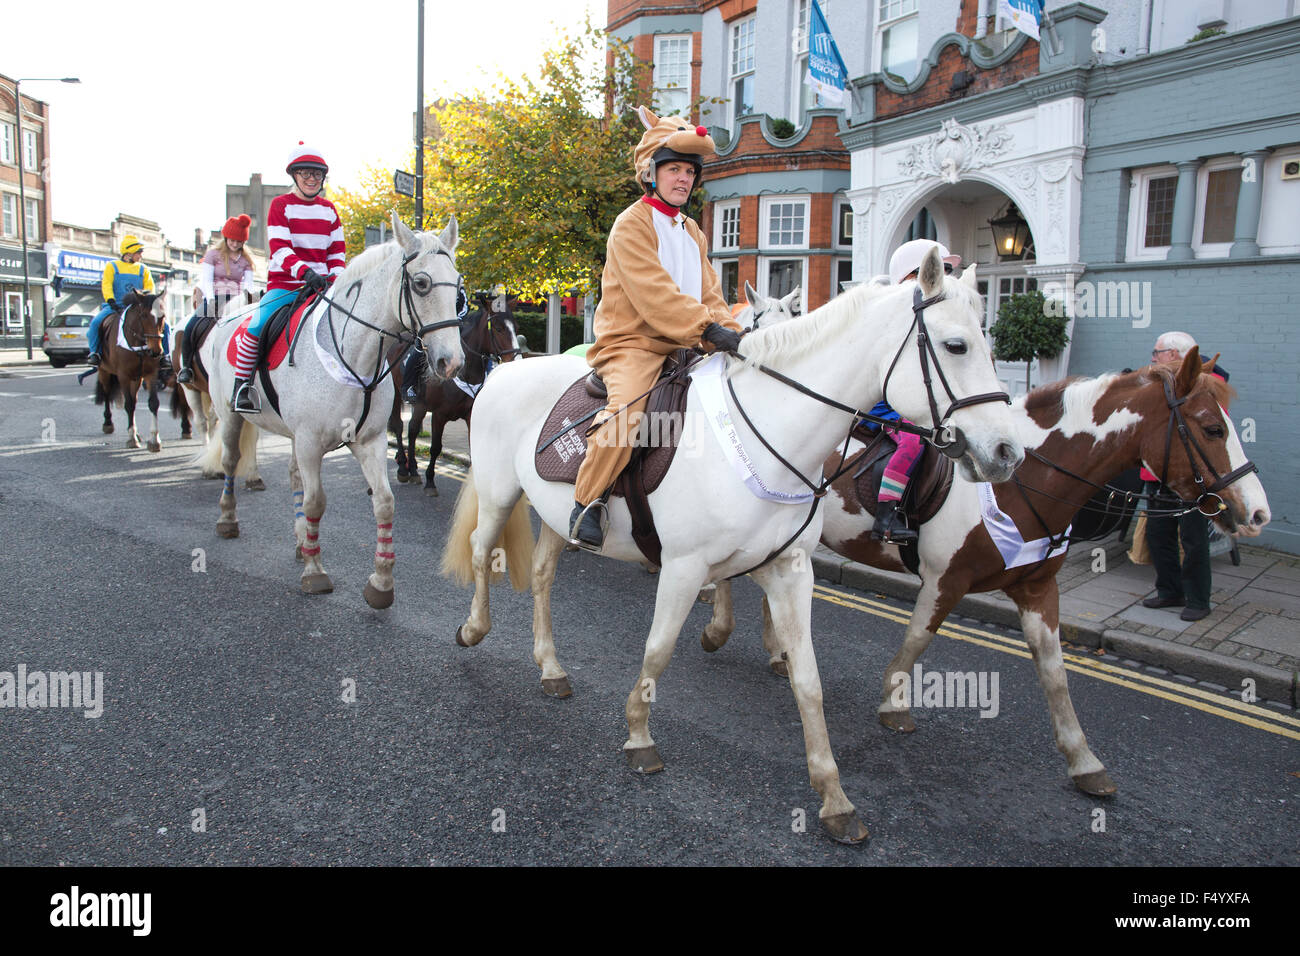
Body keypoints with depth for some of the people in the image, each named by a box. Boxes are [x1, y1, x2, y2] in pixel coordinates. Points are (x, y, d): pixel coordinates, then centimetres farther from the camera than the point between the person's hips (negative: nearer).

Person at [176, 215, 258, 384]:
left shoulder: (246, 260, 13)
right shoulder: (213, 254, 6)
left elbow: (248, 283, 5)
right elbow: (206, 280, -2)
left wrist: (248, 297, -18)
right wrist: (211, 300, -18)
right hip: (213, 299, -2)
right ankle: (186, 367, -11)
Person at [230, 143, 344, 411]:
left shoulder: (329, 209, 16)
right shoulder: (280, 205, 2)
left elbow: (337, 251, 16)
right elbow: (279, 249, -11)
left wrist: (336, 278, -4)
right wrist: (305, 271, -28)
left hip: (320, 284, 4)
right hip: (284, 283, -4)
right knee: (259, 324, -25)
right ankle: (241, 386, -12)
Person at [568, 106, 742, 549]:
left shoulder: (691, 231, 21)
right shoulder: (632, 224, -5)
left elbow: (708, 292, 16)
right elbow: (653, 292, -19)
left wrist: (734, 334, -3)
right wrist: (709, 329, -27)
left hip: (680, 347, 8)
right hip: (631, 342, -8)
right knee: (626, 409, -34)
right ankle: (587, 503, -16)